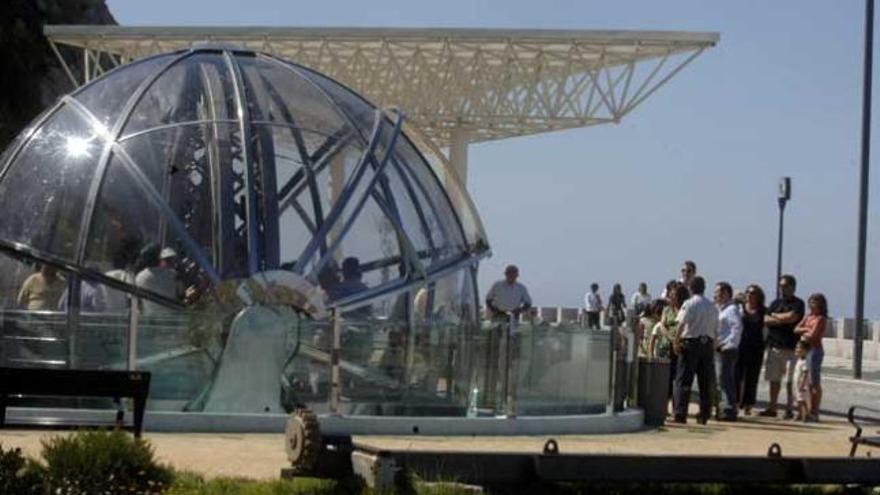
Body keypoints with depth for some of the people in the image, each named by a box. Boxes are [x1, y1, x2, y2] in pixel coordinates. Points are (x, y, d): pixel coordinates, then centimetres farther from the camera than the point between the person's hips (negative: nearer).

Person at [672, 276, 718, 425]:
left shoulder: (689, 304, -5)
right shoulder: (712, 306, 12)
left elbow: (681, 324, -16)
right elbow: (716, 330, 12)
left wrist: (676, 341, -12)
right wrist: (712, 346, 17)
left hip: (690, 342, -5)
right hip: (708, 344, 5)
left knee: (683, 379, -2)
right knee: (706, 382, 7)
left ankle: (680, 414, -7)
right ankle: (704, 416, 8)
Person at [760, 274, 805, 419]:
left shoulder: (798, 304, 0)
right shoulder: (776, 303, 17)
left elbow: (792, 317, -16)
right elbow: (766, 320, 5)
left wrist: (775, 316, 0)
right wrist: (784, 319, -7)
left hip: (790, 347, -5)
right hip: (773, 346, 5)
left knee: (789, 380, -5)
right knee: (774, 379, 8)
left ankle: (789, 409, -1)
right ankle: (772, 407, 14)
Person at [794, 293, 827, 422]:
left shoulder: (820, 319, -8)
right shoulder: (808, 317, 14)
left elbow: (812, 335, -16)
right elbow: (796, 329, 7)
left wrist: (803, 333, 0)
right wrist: (806, 329, -8)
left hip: (815, 350, -8)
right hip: (804, 350, 8)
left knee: (815, 383, -4)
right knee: (808, 383, 10)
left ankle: (814, 413, -2)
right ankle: (810, 410, 15)